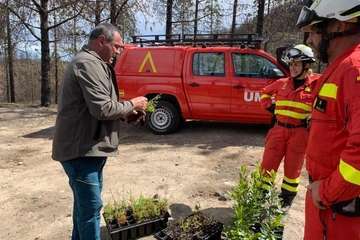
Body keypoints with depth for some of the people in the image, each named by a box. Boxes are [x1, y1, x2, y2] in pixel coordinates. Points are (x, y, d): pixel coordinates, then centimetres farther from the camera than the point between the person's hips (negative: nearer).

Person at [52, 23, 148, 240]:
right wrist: (132, 104, -9)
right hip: (81, 150, -11)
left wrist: (126, 113, 9)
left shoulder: (89, 62, 18)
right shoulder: (89, 63, -17)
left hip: (86, 147, 11)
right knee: (91, 206, -1)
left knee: (85, 203, 22)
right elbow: (103, 109, -24)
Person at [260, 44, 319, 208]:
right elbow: (265, 92, 21)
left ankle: (287, 197, 31)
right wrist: (270, 107, 8)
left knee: (292, 168, 11)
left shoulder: (316, 83, -6)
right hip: (279, 129, 3)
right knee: (267, 165, 6)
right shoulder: (282, 83, 6)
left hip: (300, 133, -3)